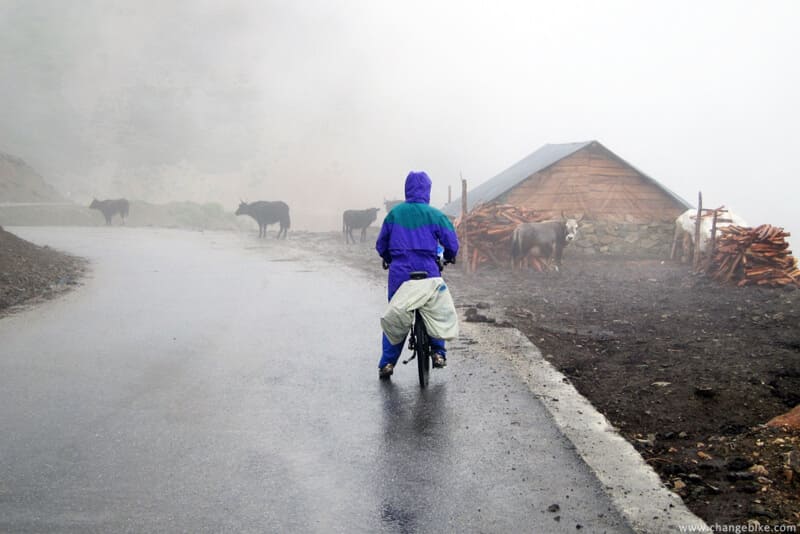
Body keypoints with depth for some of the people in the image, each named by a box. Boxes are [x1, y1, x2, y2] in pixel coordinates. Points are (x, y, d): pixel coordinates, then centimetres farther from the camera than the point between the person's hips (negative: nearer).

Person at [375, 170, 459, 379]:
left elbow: (381, 244, 12)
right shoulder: (434, 214, 0)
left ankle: (387, 363, 8)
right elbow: (452, 243, 2)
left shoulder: (394, 213, 5)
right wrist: (448, 257, 24)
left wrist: (389, 259, 31)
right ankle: (438, 352, 12)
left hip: (399, 272, 1)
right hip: (428, 271, -1)